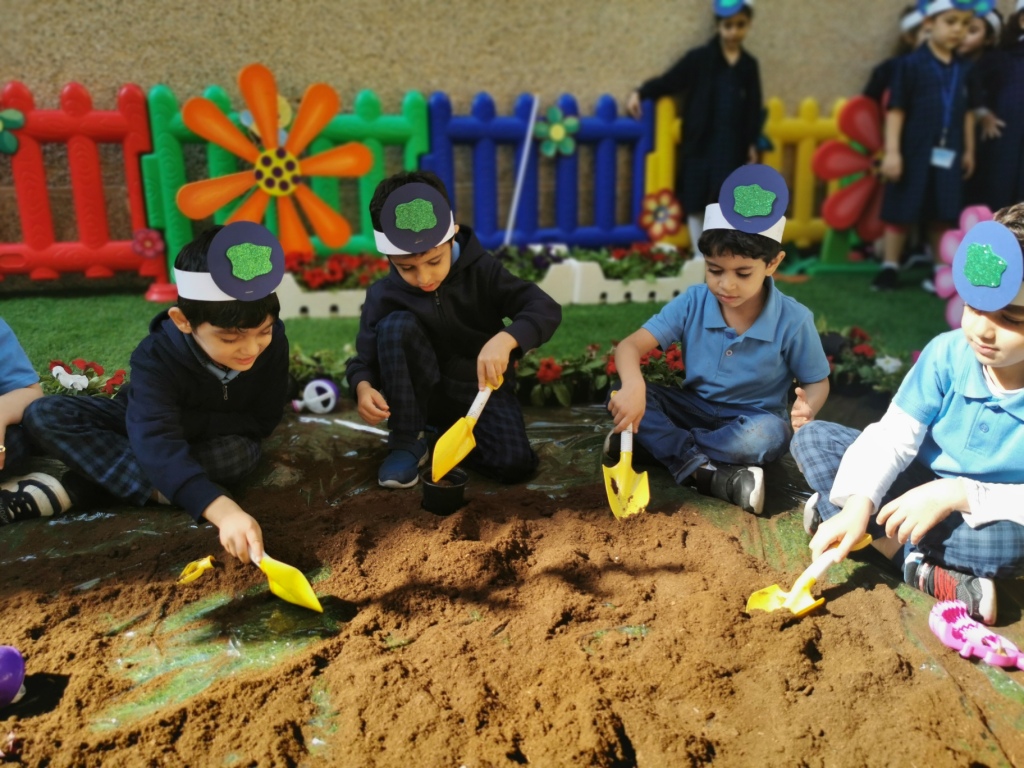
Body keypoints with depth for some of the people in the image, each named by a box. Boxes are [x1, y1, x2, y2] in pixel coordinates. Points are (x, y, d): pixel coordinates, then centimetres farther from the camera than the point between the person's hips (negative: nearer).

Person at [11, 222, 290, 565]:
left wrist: (187, 420, -33)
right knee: (44, 415, -24)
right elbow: (158, 445, -49)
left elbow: (263, 421, -19)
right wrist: (224, 510, -66)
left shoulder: (273, 343, -27)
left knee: (243, 451, -35)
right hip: (142, 427, -1)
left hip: (212, 439, 2)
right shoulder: (156, 356, -34)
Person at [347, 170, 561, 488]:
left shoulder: (481, 271, -14)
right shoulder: (384, 295, -11)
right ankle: (407, 443, -15)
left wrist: (505, 339, -42)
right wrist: (364, 387, -31)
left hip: (482, 390, 0)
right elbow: (364, 358, -6)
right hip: (424, 394, 1)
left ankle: (442, 435, 5)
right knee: (396, 326, -27)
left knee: (514, 463, -26)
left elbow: (546, 309, -22)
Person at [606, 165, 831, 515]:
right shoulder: (692, 303, -12)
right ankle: (706, 472, -29)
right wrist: (633, 386, -44)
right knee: (624, 396, -22)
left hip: (751, 418, -1)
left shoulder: (792, 321, -16)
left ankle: (660, 442, -21)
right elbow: (629, 346, -20)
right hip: (695, 408, 2)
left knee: (769, 434, -37)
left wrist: (806, 409, -28)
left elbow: (817, 382, -2)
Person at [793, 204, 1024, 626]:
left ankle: (828, 510, -22)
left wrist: (958, 495, -35)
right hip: (920, 484, 3)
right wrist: (858, 501, -34)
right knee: (812, 438, -10)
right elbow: (894, 437, -19)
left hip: (984, 512, -3)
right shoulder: (947, 354, -16)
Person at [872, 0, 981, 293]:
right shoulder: (911, 64, -6)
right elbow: (896, 110, -9)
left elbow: (967, 113, 14)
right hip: (914, 153, -4)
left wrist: (969, 151, 14)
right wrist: (892, 151, -13)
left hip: (949, 154, 4)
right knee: (901, 211, 3)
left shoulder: (964, 69, 9)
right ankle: (889, 267, 13)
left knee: (942, 215, 8)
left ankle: (941, 270, 17)